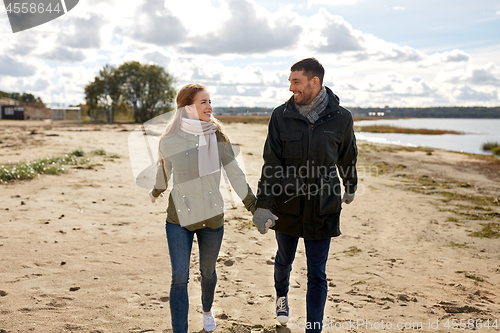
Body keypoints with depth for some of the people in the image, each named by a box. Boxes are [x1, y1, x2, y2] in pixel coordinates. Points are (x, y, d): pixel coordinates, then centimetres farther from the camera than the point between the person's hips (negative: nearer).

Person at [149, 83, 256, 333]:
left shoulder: (218, 137, -7)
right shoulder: (170, 141, -11)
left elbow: (235, 175, -1)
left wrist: (255, 206, 1)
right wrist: (156, 192, 28)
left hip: (212, 218, 2)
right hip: (179, 219, -2)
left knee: (208, 272, 19)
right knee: (180, 277, -7)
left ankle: (207, 310, 49)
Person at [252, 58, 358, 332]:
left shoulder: (340, 118, -7)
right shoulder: (281, 116, -7)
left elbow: (347, 158, 10)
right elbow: (271, 164, -10)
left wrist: (350, 187, 24)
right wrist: (262, 205, -17)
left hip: (322, 207, -1)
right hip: (286, 205, 1)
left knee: (317, 274, 3)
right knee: (284, 260, 22)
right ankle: (281, 296, 54)